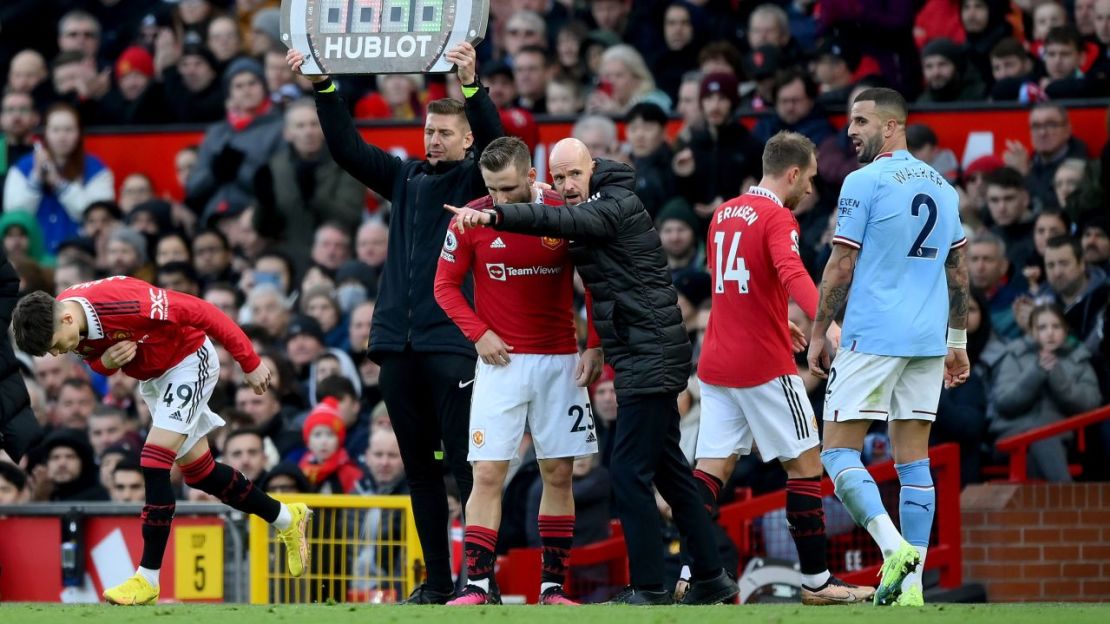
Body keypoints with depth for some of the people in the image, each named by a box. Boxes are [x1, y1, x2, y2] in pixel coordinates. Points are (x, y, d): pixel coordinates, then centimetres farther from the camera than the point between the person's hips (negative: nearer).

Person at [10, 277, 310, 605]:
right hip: (153, 377, 8)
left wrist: (249, 362, -23)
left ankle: (148, 578, -15)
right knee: (198, 471, 15)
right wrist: (106, 362, -21)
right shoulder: (62, 321, -15)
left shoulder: (123, 303, -39)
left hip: (190, 360, -8)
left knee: (154, 463, -19)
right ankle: (287, 519, 35)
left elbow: (199, 312, -30)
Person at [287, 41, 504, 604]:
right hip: (398, 343, 6)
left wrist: (472, 86, -30)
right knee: (419, 468, 8)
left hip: (452, 344, -6)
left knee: (466, 467, -7)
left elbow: (496, 143, -16)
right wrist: (323, 87, 6)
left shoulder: (476, 180, 3)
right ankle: (437, 582, 13)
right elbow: (347, 148, 16)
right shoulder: (406, 178, 17)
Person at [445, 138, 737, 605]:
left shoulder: (619, 206, -14)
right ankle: (710, 579, 21)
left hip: (650, 354, -10)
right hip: (647, 356, 10)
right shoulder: (592, 211, 16)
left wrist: (493, 216, -40)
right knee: (668, 469, 15)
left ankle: (649, 588, -7)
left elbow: (564, 221, -29)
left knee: (629, 471, -10)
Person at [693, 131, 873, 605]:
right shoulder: (777, 218, -11)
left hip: (716, 364, 7)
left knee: (711, 468, 4)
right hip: (765, 365, -7)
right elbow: (792, 272, -31)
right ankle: (815, 581, 4)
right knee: (806, 464, 2)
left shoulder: (724, 214, 14)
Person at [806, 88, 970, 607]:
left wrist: (818, 333, 0)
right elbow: (958, 270, 17)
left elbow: (841, 266, -8)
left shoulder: (865, 182, -8)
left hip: (872, 337, -6)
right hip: (928, 341, 6)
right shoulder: (943, 187, 13)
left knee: (839, 452, -2)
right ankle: (912, 584, 1)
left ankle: (894, 548, -22)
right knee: (913, 459, 6)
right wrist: (958, 341, 23)